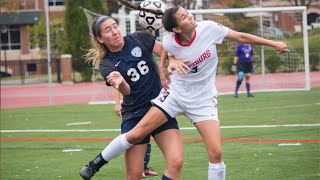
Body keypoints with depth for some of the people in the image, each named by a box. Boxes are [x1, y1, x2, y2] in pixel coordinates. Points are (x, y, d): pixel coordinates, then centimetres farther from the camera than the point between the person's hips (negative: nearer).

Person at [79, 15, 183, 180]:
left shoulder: (138, 39, 0)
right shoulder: (106, 64, -5)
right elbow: (126, 90, -18)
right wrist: (119, 82, -42)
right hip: (134, 116, -2)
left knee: (175, 162, -17)